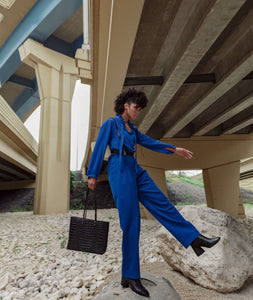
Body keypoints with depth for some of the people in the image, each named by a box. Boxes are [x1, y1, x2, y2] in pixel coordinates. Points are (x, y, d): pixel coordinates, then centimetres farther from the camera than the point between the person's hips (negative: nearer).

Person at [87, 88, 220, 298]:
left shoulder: (132, 129, 21)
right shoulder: (110, 124, 0)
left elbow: (150, 142, 25)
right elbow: (99, 148, -3)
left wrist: (175, 149, 23)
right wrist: (93, 175, -6)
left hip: (135, 171, 8)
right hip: (120, 171, -8)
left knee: (162, 204, 6)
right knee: (130, 222, -6)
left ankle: (194, 238, 17)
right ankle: (130, 277, 8)